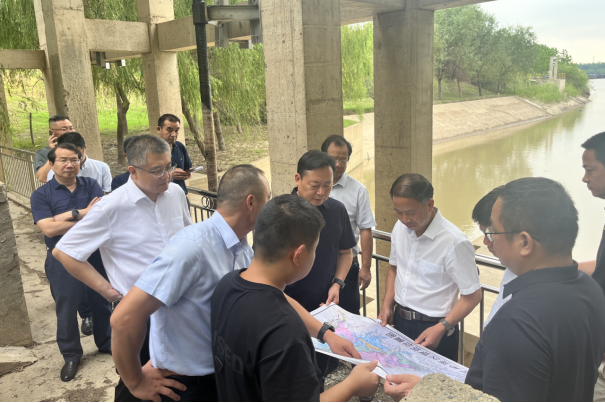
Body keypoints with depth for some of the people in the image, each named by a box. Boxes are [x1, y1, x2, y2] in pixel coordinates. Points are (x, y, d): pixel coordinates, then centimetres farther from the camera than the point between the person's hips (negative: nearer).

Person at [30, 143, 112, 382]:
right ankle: (71, 355, 28)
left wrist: (71, 214, -22)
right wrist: (85, 214, -19)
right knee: (66, 308, 10)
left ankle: (106, 343, 36)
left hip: (95, 254, 2)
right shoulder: (41, 195, -5)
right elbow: (49, 229, -18)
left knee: (101, 301, 15)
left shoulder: (91, 186, 1)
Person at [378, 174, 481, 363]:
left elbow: (472, 295, -16)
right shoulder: (400, 227, -3)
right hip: (399, 321, 6)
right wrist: (387, 305, 1)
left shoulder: (454, 242, -23)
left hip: (433, 329, -6)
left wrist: (441, 328, -22)